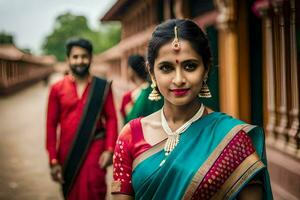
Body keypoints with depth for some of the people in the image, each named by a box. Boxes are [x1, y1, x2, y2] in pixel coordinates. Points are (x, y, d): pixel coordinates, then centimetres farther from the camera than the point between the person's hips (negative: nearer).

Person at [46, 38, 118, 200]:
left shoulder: (102, 87, 2)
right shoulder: (57, 89, 1)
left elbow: (111, 118, 1)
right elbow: (51, 126, 1)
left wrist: (109, 149, -11)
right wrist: (53, 161, -2)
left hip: (94, 150, -1)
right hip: (67, 153, 2)